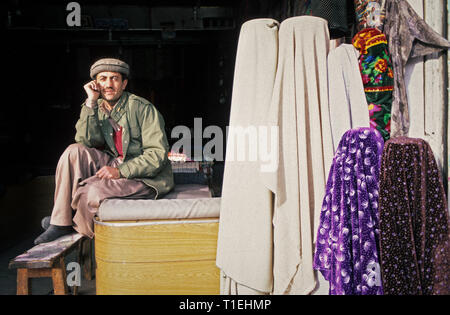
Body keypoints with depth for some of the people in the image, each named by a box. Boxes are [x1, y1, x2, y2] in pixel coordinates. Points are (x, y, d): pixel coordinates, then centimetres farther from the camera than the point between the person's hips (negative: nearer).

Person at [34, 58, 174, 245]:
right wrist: (91, 103, -17)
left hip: (146, 177, -6)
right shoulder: (97, 109, 6)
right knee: (74, 151, -14)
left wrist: (120, 171, -24)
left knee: (92, 192, -28)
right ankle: (60, 222, -10)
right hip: (116, 166, 6)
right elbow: (86, 141, -10)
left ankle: (75, 224, 8)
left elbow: (158, 154, -16)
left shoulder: (143, 108, -12)